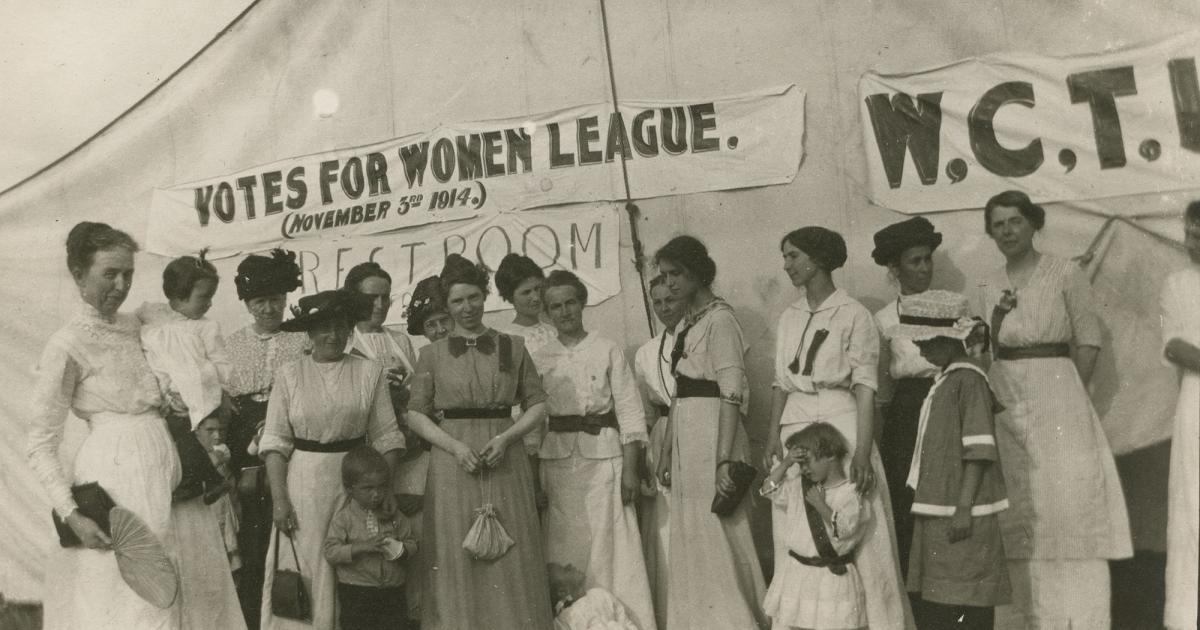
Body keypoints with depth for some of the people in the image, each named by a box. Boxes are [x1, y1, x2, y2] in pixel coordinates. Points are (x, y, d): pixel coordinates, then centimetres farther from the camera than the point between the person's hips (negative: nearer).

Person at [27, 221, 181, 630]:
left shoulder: (135, 326, 10)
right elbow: (41, 446, -8)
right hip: (113, 471, -6)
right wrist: (71, 514, -18)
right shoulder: (67, 346, -9)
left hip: (160, 465, 6)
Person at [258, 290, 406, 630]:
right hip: (304, 484, 0)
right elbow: (276, 440, -2)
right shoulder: (289, 374, 0)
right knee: (304, 569, 4)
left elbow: (386, 437, 1)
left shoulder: (370, 372, 1)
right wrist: (279, 498, -9)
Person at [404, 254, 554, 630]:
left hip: (505, 462, 0)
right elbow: (416, 414, 3)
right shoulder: (432, 355, 6)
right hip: (452, 462, 0)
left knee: (510, 559, 2)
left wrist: (506, 437, -10)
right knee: (457, 560, 3)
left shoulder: (512, 348, 7)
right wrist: (454, 445, -11)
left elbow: (537, 404, 7)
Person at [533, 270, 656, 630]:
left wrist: (630, 469, -8)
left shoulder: (608, 351, 3)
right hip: (556, 461, 2)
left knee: (610, 547, -3)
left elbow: (630, 412, -1)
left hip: (603, 457, -2)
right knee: (564, 550, 4)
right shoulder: (540, 359, 9)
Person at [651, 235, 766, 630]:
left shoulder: (720, 319, -10)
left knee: (716, 533, -3)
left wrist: (725, 458, -22)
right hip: (684, 435, 9)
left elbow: (732, 394, -17)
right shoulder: (685, 324, 16)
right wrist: (668, 451, 15)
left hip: (712, 432, -9)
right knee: (689, 535, 13)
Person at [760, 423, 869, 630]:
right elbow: (769, 490, 11)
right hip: (795, 573, 6)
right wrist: (785, 463, 2)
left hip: (832, 576, -6)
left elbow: (844, 528, -19)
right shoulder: (799, 487, 9)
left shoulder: (851, 493, -10)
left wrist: (820, 504, -18)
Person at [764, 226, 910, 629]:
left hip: (841, 425, -5)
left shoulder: (853, 314, -3)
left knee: (856, 539, -4)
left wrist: (862, 451, -17)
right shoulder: (788, 318, 13)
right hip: (795, 429, 5)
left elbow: (865, 388, -8)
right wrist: (773, 438, 4)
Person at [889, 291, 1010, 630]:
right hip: (935, 513, 9)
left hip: (960, 516, -9)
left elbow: (979, 451, -17)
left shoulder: (969, 380, -12)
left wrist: (964, 508, -20)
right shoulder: (944, 380, 16)